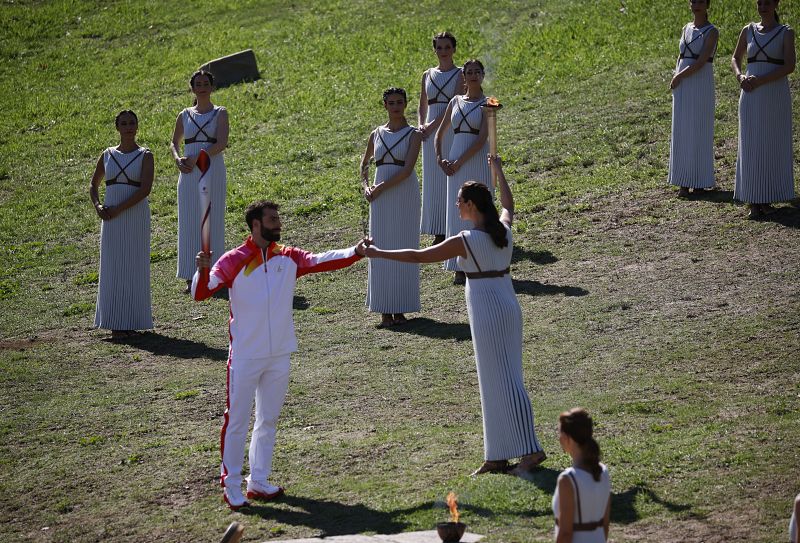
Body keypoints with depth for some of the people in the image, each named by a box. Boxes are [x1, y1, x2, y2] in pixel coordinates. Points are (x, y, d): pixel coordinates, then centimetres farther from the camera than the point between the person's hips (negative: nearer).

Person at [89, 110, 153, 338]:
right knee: (112, 267, 2)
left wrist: (118, 209, -17)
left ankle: (131, 321, 4)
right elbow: (93, 185, 19)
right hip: (111, 218, 3)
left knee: (133, 266, -1)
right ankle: (115, 322, 5)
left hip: (136, 215, -3)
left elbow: (145, 189, -13)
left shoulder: (145, 156, -1)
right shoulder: (108, 155, 10)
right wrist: (97, 206, -1)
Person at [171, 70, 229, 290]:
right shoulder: (185, 115, 13)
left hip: (212, 171, -3)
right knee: (189, 222, 0)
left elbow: (221, 144, -10)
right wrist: (178, 160, -5)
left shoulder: (220, 113, 2)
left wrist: (195, 159, -17)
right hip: (189, 173, 3)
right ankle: (192, 276, 3)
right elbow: (174, 143, 16)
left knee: (211, 221, -3)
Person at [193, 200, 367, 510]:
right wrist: (202, 270, -38)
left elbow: (321, 261, -7)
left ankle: (258, 482, 23)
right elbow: (201, 293, -17)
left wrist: (355, 252, -22)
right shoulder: (233, 261, -10)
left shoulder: (288, 258, 4)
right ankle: (231, 486, 5)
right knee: (237, 421, -1)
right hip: (245, 357, -5)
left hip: (279, 355, 5)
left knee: (268, 420, 13)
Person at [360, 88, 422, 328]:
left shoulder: (413, 134, -2)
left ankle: (400, 309, 5)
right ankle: (385, 310, 4)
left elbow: (408, 169, -13)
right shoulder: (377, 134, 10)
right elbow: (364, 164, 23)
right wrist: (366, 187, 6)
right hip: (381, 199, 3)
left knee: (403, 248, -1)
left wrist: (381, 188, -15)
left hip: (406, 195, -3)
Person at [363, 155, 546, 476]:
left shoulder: (466, 241, -16)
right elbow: (508, 205, 29)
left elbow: (419, 256, -11)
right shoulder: (503, 230, 4)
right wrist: (498, 172, 44)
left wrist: (379, 254, -2)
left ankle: (530, 449, -7)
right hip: (508, 305, 8)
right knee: (496, 381, 12)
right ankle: (498, 457, 16)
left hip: (487, 311, -8)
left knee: (503, 380, -5)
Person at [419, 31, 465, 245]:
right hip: (431, 132, 5)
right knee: (433, 179, 4)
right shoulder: (428, 75, 12)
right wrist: (421, 125, -4)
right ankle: (439, 232, 8)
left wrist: (432, 126, -20)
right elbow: (422, 106, 15)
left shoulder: (460, 75, -3)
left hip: (453, 129, -5)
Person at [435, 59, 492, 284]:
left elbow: (482, 138, -12)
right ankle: (460, 268, 5)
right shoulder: (456, 101, 12)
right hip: (455, 163, 4)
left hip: (479, 162, -4)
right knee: (457, 213, 3)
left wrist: (459, 162, -16)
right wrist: (440, 158, 4)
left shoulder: (487, 103, -1)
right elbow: (440, 133, 19)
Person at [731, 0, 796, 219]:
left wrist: (760, 80, -17)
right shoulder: (748, 31, 9)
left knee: (773, 145, 0)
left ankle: (766, 199, 8)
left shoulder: (786, 33, -1)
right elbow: (735, 59, 17)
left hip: (776, 96, -3)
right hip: (751, 97, 3)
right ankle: (753, 202, 0)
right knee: (752, 146, -1)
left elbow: (789, 66, -10)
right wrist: (740, 76, -5)